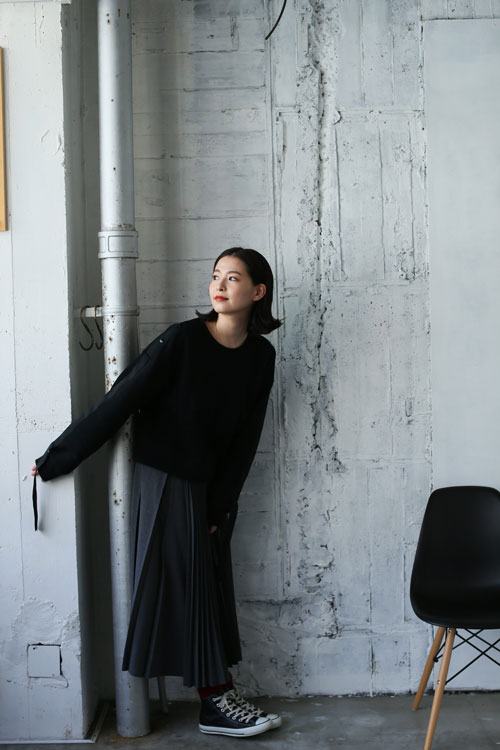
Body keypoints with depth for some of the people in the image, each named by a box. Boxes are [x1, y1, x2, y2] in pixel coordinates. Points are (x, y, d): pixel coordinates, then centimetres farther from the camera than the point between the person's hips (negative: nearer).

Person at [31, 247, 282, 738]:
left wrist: (220, 506, -2)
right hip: (167, 480, -5)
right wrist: (57, 459, -12)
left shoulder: (260, 356, 0)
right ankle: (215, 701, 9)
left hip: (214, 489, 6)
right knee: (185, 583, -1)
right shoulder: (182, 341, -16)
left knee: (213, 585, 9)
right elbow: (118, 402, -15)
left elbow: (245, 439, 2)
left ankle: (219, 696, 18)